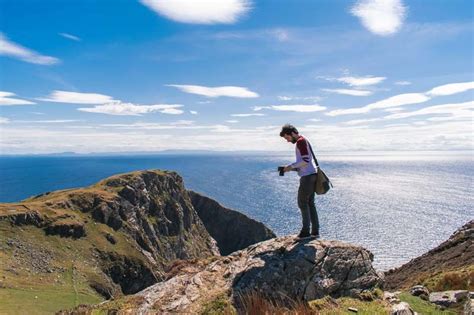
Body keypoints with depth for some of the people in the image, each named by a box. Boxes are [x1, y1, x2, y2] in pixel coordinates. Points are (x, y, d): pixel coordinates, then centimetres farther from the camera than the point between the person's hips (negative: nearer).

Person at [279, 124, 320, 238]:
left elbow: (305, 161, -19)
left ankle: (306, 230, 0)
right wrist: (292, 168, 12)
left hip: (307, 176, -10)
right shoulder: (303, 141, 22)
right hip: (311, 175, 10)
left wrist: (291, 166, -10)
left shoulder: (301, 141, -9)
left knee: (302, 202, -4)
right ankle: (315, 231, 12)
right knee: (310, 203, 10)